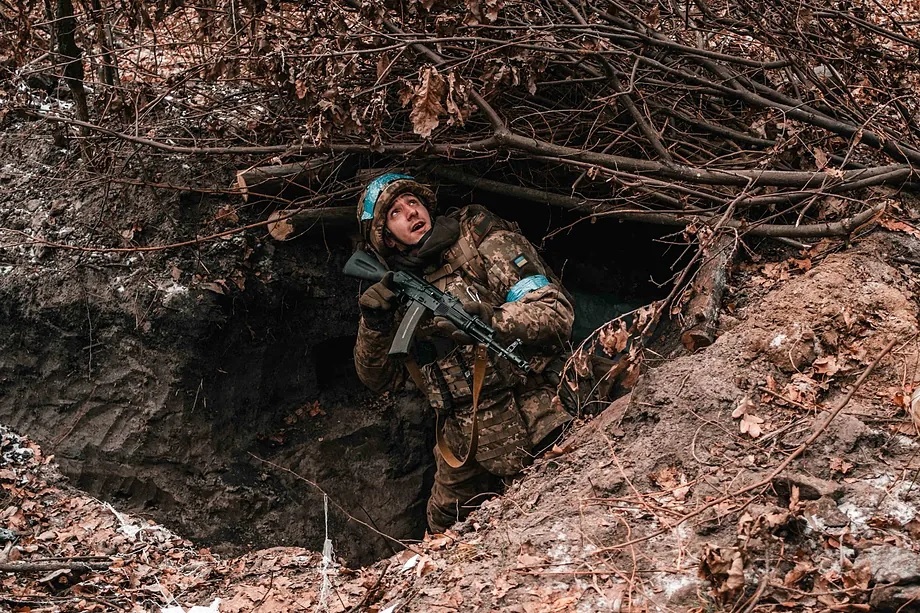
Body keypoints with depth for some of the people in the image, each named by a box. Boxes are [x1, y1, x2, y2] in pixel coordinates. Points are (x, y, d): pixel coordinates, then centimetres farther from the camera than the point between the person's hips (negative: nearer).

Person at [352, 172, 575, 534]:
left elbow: (557, 314, -15)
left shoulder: (485, 244, -6)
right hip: (462, 444, 5)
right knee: (446, 533, 22)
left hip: (527, 432, -5)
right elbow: (380, 378, 9)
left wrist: (487, 321, -30)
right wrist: (373, 326, -10)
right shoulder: (399, 291, 7)